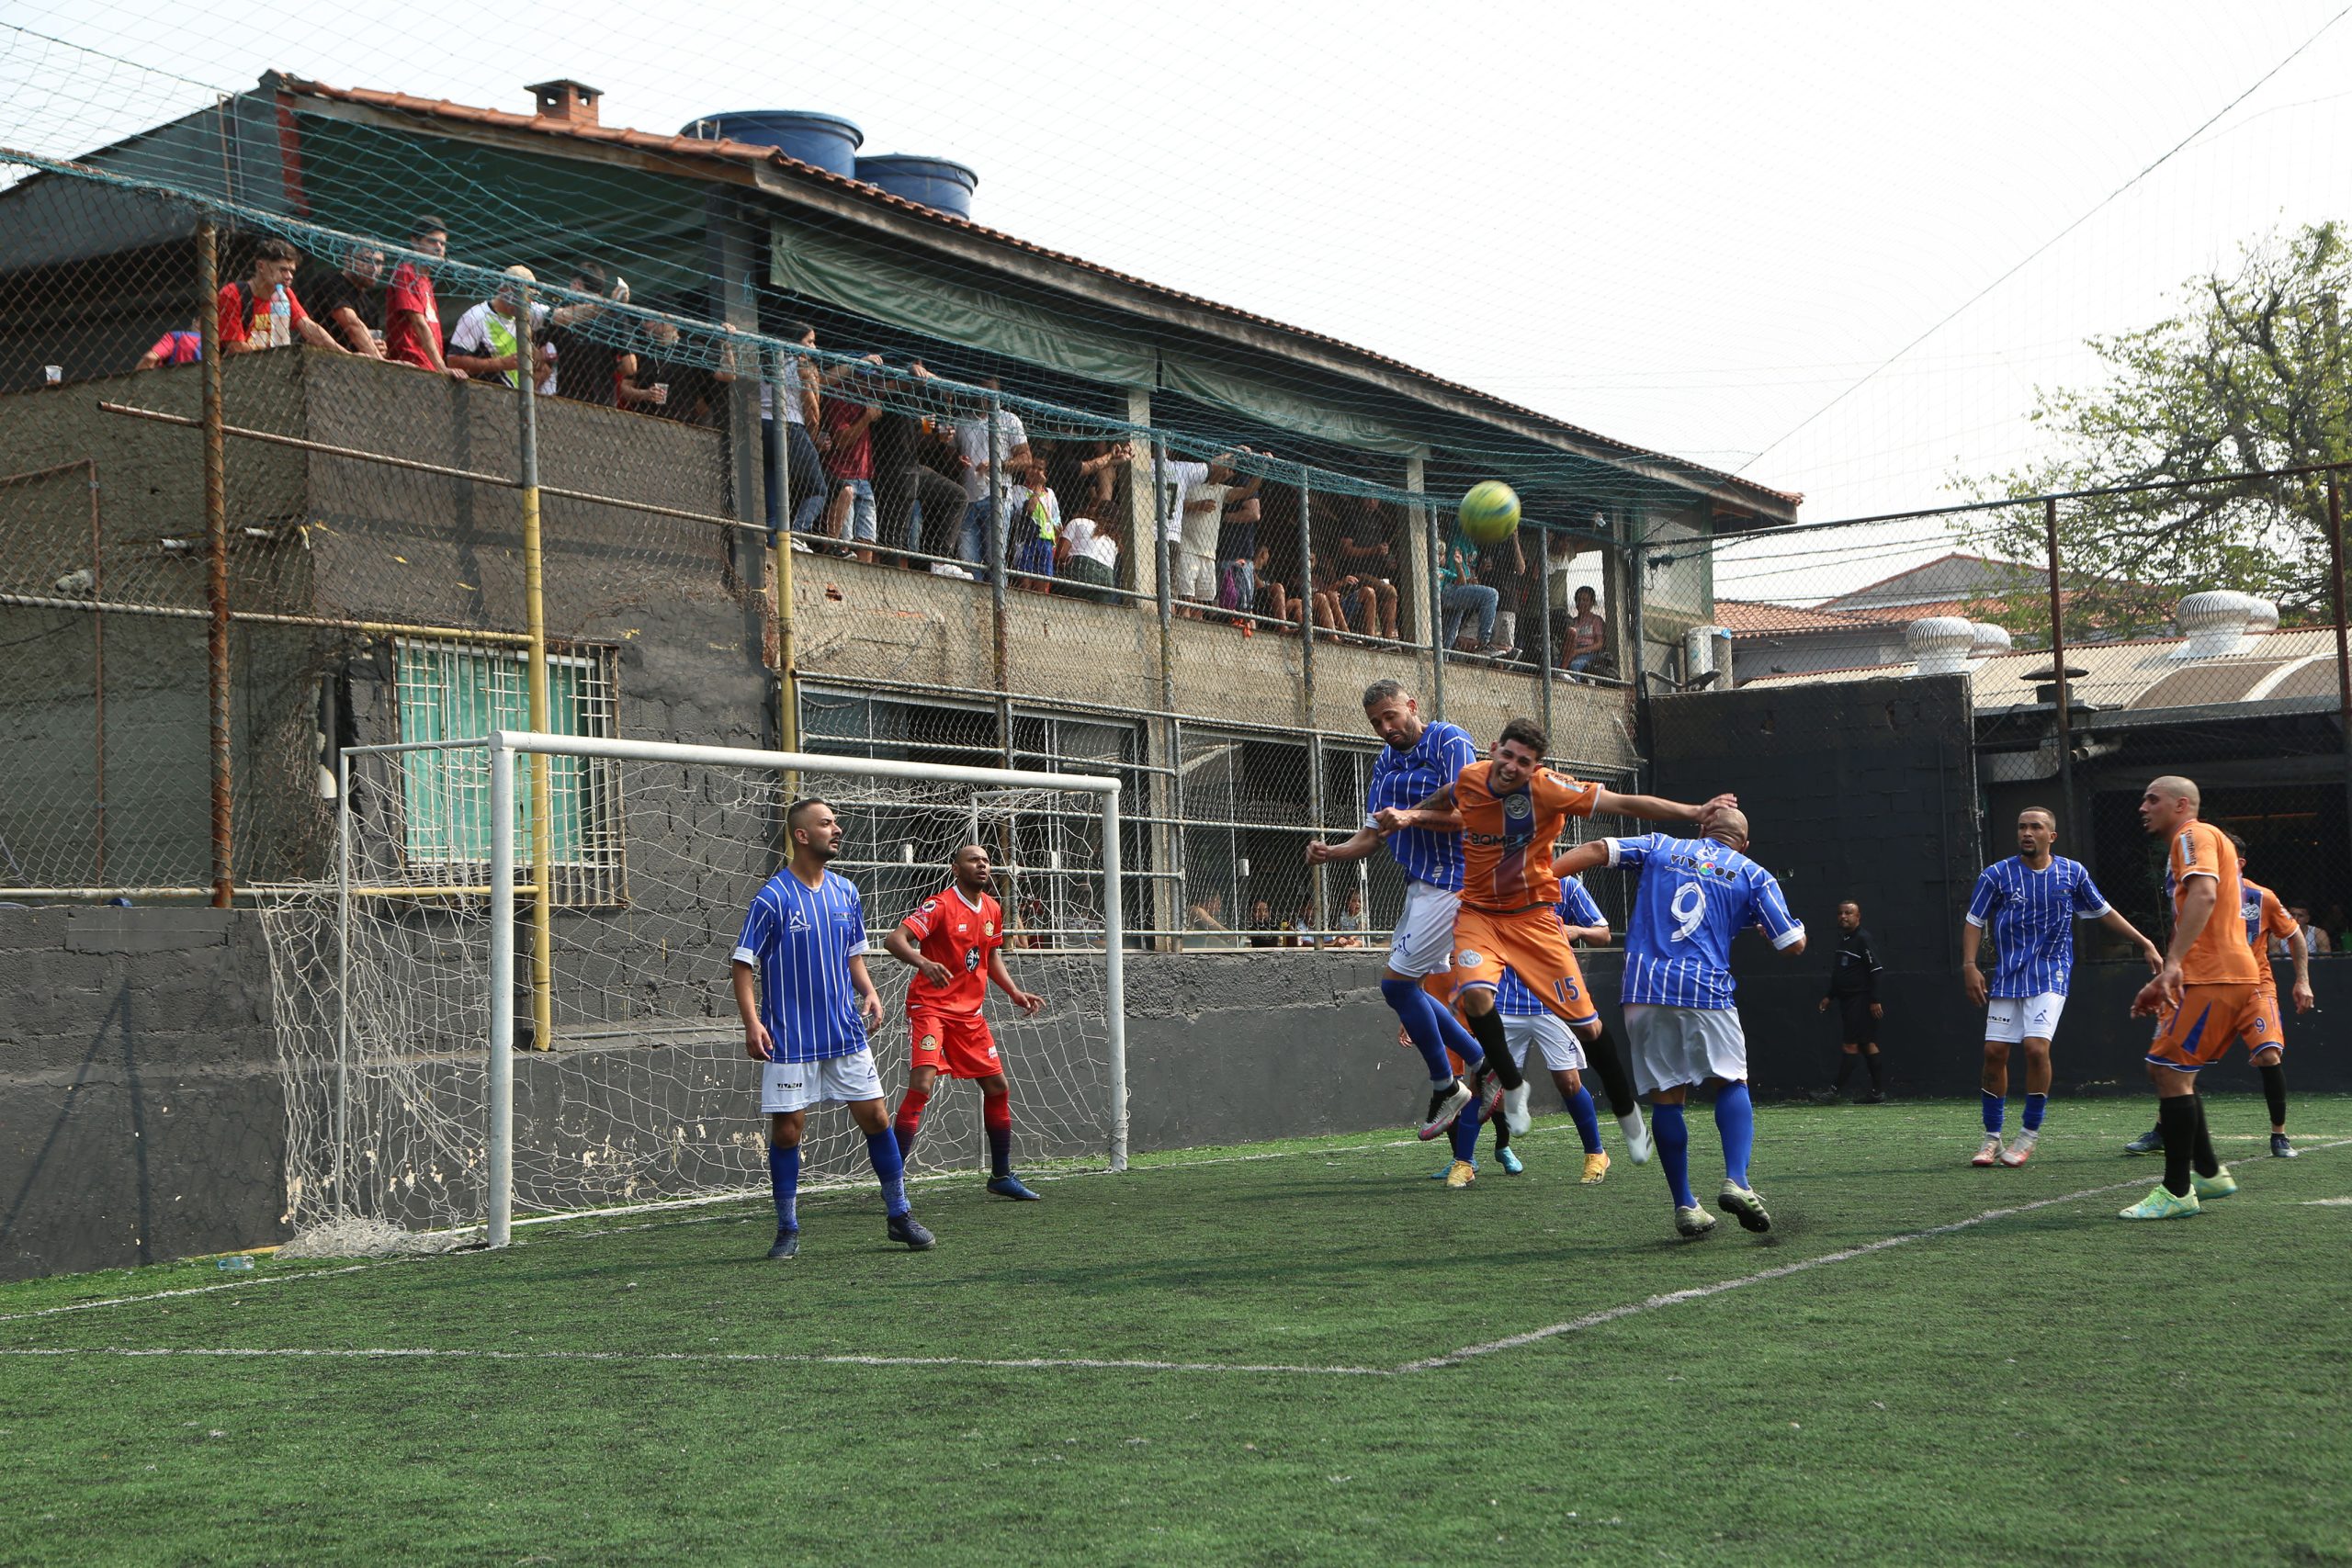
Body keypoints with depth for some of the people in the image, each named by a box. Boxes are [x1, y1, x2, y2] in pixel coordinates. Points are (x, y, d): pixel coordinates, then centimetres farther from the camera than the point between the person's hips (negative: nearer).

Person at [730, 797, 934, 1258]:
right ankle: (787, 1231, 12)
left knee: (875, 1117, 4)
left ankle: (899, 1215, 17)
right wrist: (752, 1022, -19)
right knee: (787, 1129, 0)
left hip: (846, 1033, 5)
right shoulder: (772, 898, -9)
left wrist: (868, 991, 1)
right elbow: (744, 964, -8)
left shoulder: (846, 892, 7)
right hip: (789, 1041, -5)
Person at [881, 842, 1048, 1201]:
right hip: (930, 1006, -8)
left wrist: (1014, 993, 13)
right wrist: (923, 963, -41)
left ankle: (1001, 1175, 25)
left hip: (970, 1011, 8)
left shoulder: (992, 909, 9)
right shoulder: (940, 905, -13)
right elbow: (893, 939, -23)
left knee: (998, 1087, 11)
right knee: (922, 1084, -21)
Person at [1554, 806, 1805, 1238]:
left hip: (1643, 990, 2)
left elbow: (1597, 851, 3)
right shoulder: (1754, 876, 11)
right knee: (1732, 1082, 13)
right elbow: (1793, 944, 10)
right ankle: (1736, 1180, -8)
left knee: (1666, 1097, 9)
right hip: (1706, 992, -2)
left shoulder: (1660, 847, 16)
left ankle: (1684, 1205, 8)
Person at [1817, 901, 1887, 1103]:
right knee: (1868, 1045, 8)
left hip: (1860, 1000, -9)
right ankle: (1879, 1092, 9)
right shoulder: (1842, 938, 16)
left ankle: (1837, 1089, -7)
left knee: (1850, 1044, -7)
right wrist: (1829, 996, 20)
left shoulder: (1862, 938, -11)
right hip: (1847, 1000, 9)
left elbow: (1874, 970, -15)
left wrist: (1875, 1000, -18)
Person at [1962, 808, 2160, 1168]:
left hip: (2050, 976, -1)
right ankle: (1992, 1138, 12)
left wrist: (2144, 943, 13)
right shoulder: (1997, 875, -2)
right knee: (1994, 1052, -2)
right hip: (2006, 976, 1)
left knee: (2036, 1047, -18)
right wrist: (1969, 966, -8)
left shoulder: (2073, 872, 2)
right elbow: (1974, 921, 3)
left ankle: (2031, 1133, -2)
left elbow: (2103, 912, 14)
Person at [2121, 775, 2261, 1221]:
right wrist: (2164, 981, 27)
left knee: (2170, 1072, -11)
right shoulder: (2191, 842, 25)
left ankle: (2177, 1192, -9)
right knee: (2164, 1069, 16)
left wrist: (2172, 963, -33)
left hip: (2216, 979, -10)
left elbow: (2204, 894, -26)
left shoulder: (2194, 835, -7)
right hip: (2218, 977, 10)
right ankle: (2208, 1173, 21)